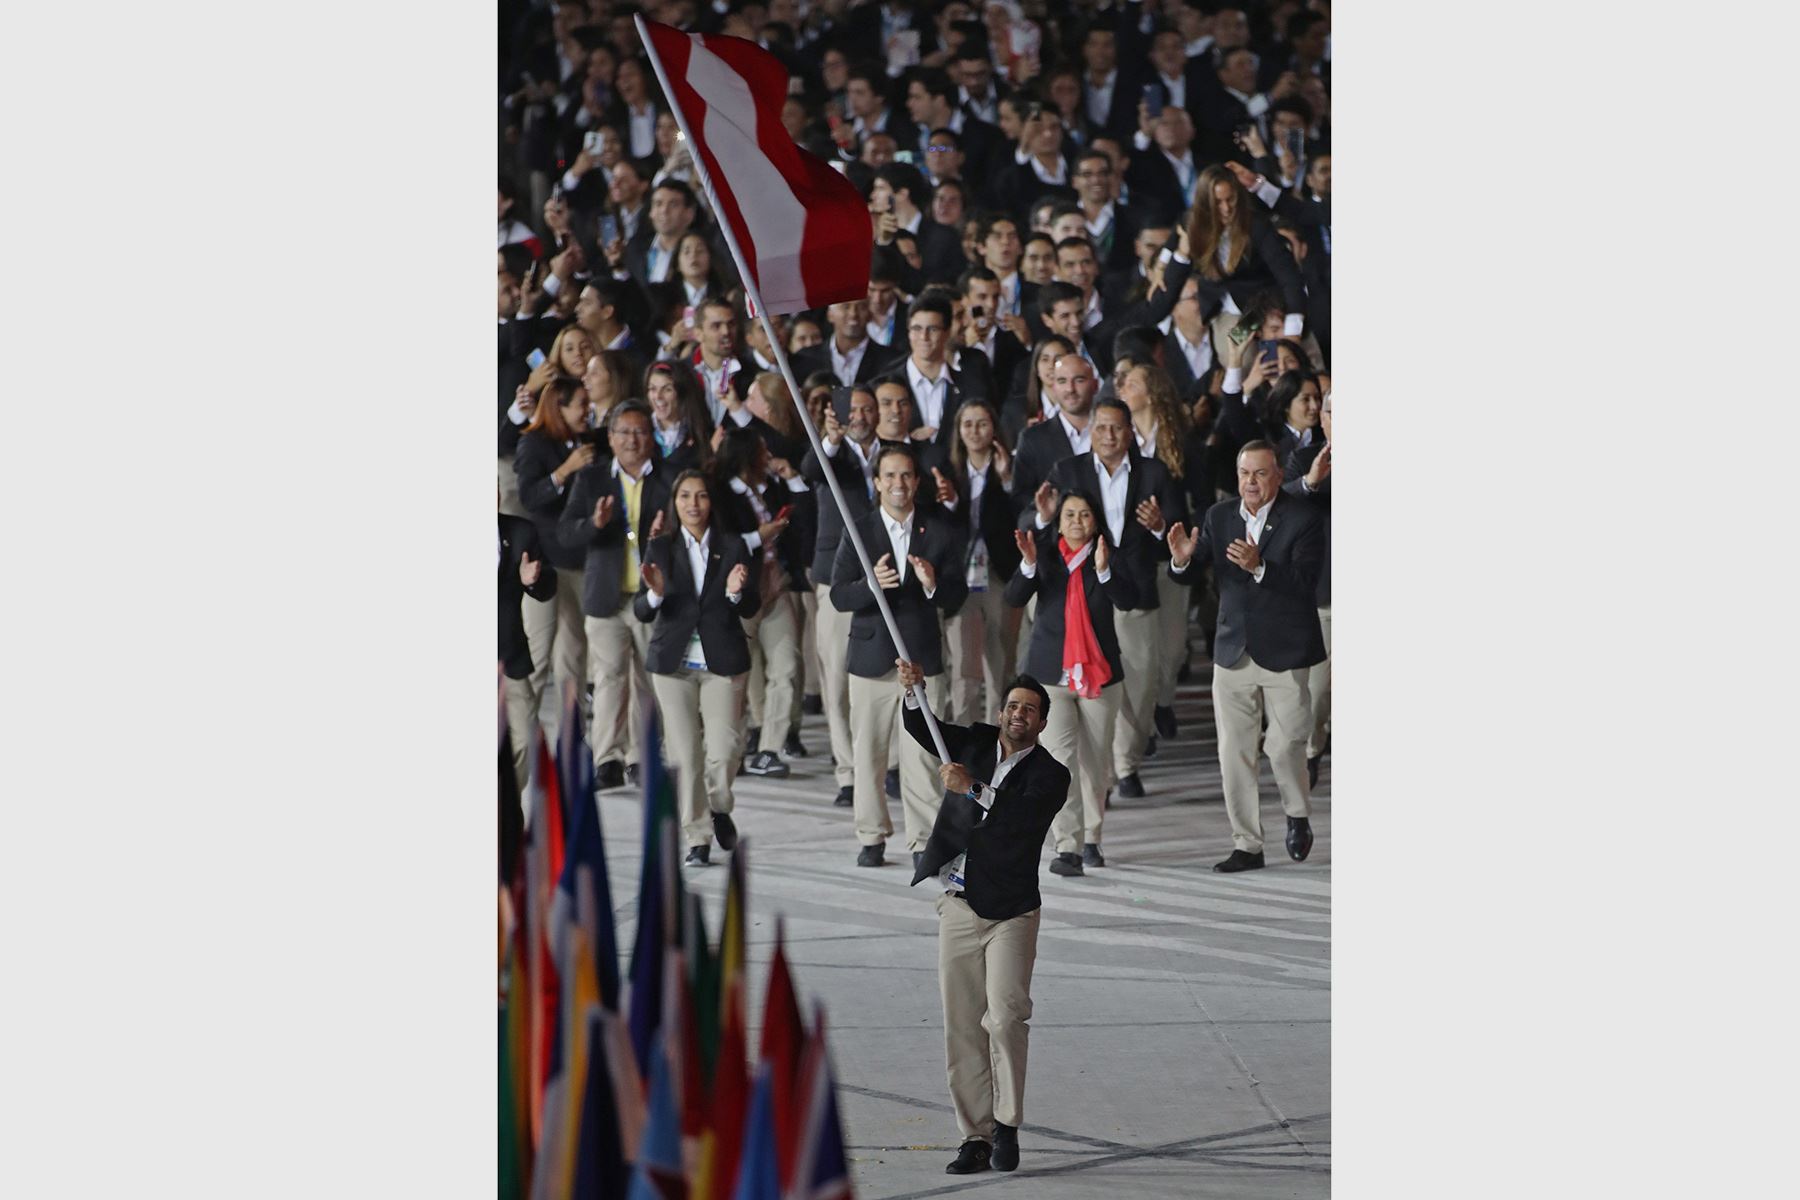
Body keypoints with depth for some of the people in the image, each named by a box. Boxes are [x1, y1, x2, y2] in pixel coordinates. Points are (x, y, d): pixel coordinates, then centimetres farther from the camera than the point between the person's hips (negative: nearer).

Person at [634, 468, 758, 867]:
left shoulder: (733, 546, 3)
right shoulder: (659, 548, 3)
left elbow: (751, 609, 0)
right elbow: (640, 612, -2)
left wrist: (736, 593, -21)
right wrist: (655, 595, -23)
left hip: (722, 660, 0)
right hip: (674, 662, 0)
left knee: (723, 751, -6)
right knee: (683, 754, -2)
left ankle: (720, 809, 25)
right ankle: (696, 838, 6)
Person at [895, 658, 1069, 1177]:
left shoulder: (1050, 774, -2)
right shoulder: (975, 743, 11)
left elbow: (1024, 818, -19)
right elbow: (923, 730, 4)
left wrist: (974, 789, -28)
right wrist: (912, 691, -15)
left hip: (1010, 910, -4)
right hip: (958, 906, 4)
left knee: (1005, 1016, -17)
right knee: (962, 1027, 4)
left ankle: (1006, 1124, -2)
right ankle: (975, 1135, 9)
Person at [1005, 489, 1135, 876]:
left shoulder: (1110, 557, 1)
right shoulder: (1045, 554, 1)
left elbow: (1127, 600, -15)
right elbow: (1014, 598, -10)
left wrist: (1104, 570, -33)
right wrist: (1028, 564, -28)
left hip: (1100, 673, 1)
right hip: (1052, 674, -1)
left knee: (1096, 761, 10)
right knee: (1060, 758, -13)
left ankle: (1091, 840, 26)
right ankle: (1067, 847, -17)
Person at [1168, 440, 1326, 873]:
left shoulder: (1304, 518, -8)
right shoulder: (1218, 517, 6)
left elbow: (1304, 582, -17)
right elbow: (1192, 576, 3)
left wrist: (1259, 567, -32)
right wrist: (1182, 560, -20)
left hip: (1283, 651, -4)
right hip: (1233, 652, 4)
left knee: (1285, 745, -4)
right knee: (1234, 752, 3)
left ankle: (1298, 816, 25)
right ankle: (1246, 845, 10)